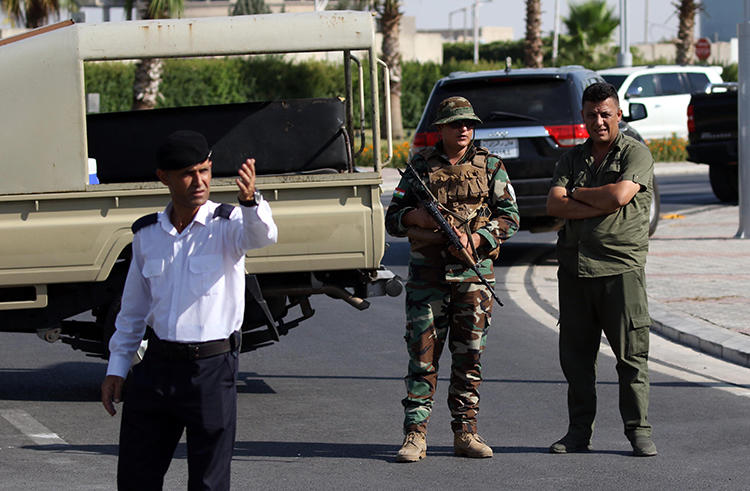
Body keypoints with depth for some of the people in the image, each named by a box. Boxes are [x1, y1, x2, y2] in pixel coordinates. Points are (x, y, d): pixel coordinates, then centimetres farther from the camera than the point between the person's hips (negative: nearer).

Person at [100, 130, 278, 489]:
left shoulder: (226, 224, -5)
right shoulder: (147, 234, 8)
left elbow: (261, 236, -30)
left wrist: (250, 200, -51)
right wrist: (116, 368, 14)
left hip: (211, 368, -4)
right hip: (157, 365, 4)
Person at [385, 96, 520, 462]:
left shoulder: (490, 167, 8)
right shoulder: (420, 167, 8)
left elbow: (510, 216, 3)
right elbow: (392, 219, 10)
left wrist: (476, 239, -12)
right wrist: (415, 217, -12)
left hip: (474, 274, 1)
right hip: (426, 277, -1)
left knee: (469, 358, 5)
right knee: (422, 355, -4)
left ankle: (465, 432, 12)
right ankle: (415, 435, -2)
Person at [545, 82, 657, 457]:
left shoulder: (636, 154, 2)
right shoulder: (572, 158, 16)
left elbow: (620, 195, -15)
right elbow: (554, 205, 2)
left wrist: (576, 193, 0)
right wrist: (601, 205, -10)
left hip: (621, 267, -4)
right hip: (574, 267, 5)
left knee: (631, 354, -3)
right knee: (575, 355, 7)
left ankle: (638, 431, 5)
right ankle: (579, 432, 15)